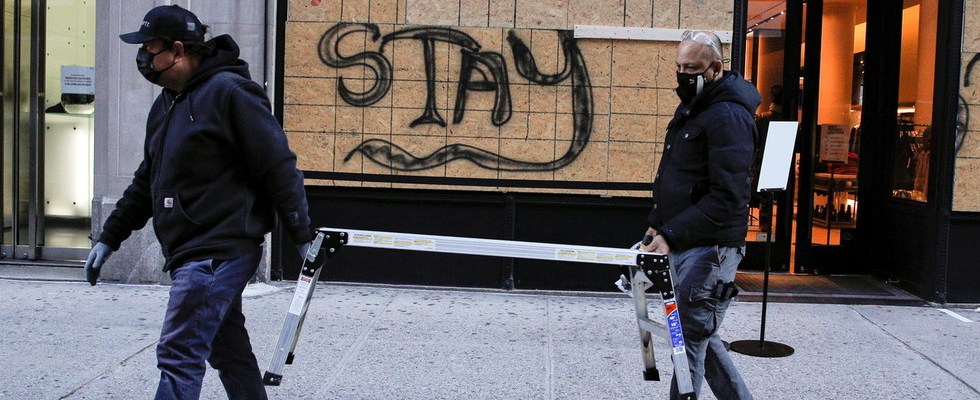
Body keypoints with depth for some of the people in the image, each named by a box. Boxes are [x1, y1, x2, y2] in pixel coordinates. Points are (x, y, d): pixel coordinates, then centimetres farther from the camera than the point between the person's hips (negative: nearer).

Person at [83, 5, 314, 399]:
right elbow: (146, 181, 23)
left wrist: (302, 237, -12)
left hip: (219, 254, -9)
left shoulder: (229, 92, -12)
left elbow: (279, 167, -13)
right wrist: (109, 237, 20)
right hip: (191, 257, 9)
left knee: (179, 356, -11)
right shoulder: (166, 104, 16)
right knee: (230, 353, 17)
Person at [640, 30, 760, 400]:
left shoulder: (728, 116, -16)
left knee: (690, 341, -6)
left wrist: (671, 235, -25)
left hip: (709, 248, -10)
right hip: (685, 245, 10)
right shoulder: (690, 109, 15)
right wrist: (659, 224, 17)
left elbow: (727, 198, -23)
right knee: (700, 336, 16)